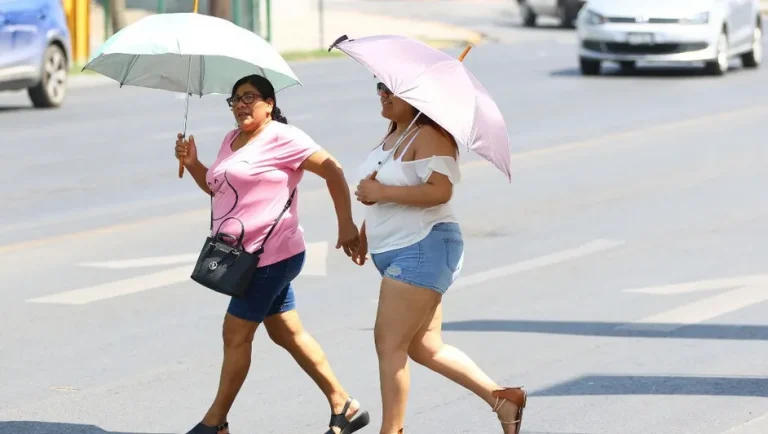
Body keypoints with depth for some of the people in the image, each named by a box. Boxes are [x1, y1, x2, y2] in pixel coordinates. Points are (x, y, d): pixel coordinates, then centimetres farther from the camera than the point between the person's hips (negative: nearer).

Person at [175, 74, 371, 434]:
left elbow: (331, 169, -13)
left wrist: (346, 224, -14)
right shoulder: (231, 140, 14)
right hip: (249, 256, 9)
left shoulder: (281, 138, -12)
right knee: (288, 334, 12)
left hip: (270, 256, -9)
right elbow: (217, 187, 23)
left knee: (236, 335, -4)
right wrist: (192, 163, 5)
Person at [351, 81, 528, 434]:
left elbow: (440, 191, -27)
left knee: (389, 343, -10)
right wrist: (364, 234, 18)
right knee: (424, 348, 12)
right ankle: (502, 398, 18)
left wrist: (381, 192, -23)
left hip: (423, 249, -10)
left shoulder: (430, 136, -15)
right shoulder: (394, 135, 15)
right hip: (396, 253, 10)